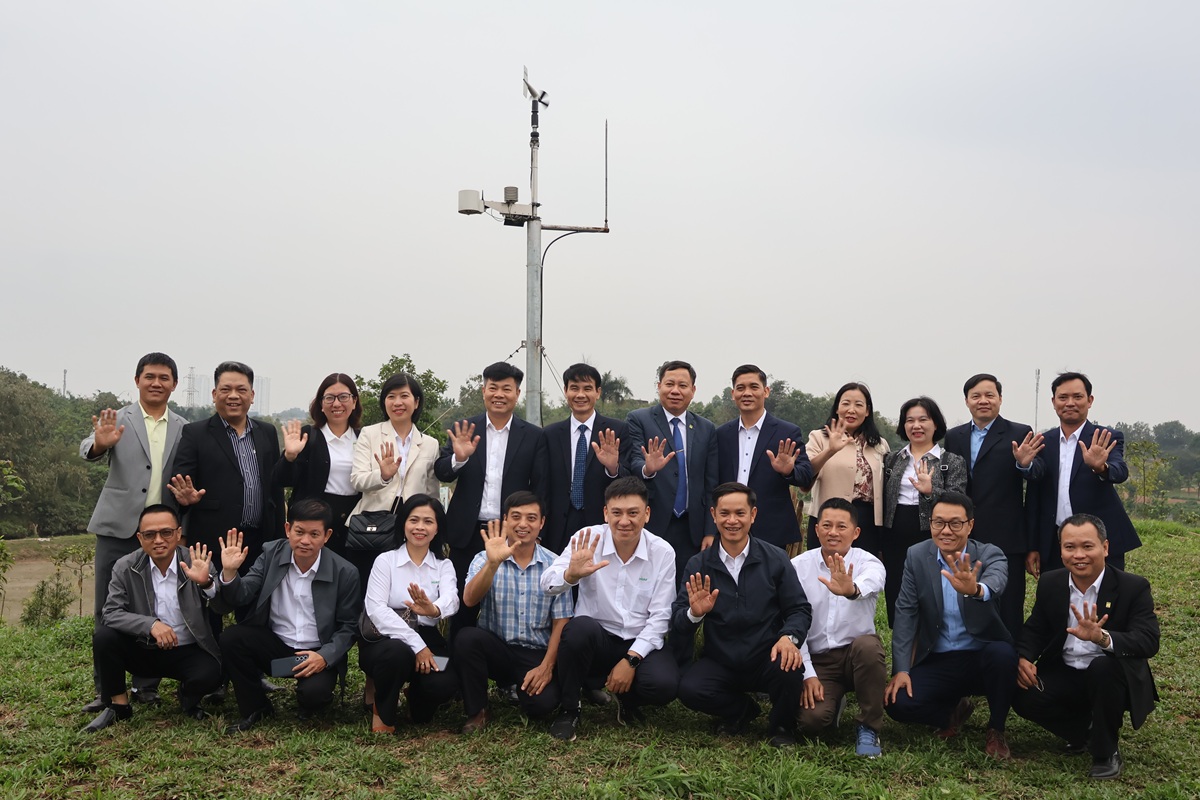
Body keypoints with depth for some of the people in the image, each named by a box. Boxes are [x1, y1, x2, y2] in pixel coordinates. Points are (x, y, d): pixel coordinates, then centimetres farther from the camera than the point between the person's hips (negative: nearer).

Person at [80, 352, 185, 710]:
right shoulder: (117, 419, 1)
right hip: (118, 529, -2)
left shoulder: (183, 429, 8)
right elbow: (88, 451, -15)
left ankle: (146, 685, 18)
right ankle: (106, 690, 11)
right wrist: (100, 443, -39)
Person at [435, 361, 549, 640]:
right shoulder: (465, 430, 4)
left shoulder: (534, 437, 2)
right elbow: (441, 473, -4)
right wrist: (459, 457, -24)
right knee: (463, 608, 9)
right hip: (467, 534, 1)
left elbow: (540, 489, 1)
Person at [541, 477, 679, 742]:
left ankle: (627, 698, 10)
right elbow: (548, 585, -20)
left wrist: (631, 660, -16)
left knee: (664, 685, -29)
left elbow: (660, 617, -6)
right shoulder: (588, 539, -8)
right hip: (594, 640, -1)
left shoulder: (663, 552, -5)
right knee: (580, 627, -35)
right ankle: (569, 709, -8)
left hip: (640, 643, 1)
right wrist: (571, 574, -42)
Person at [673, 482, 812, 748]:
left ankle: (781, 727, 3)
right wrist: (694, 614, -28)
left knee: (790, 668, -33)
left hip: (767, 659, -1)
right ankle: (743, 710, 9)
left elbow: (800, 609, -4)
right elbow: (677, 625, -5)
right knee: (689, 689, -26)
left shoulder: (775, 559, -1)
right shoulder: (699, 565, 0)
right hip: (720, 663, 1)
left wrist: (789, 637, -25)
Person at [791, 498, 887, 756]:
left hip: (858, 655, -1)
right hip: (817, 660, 1)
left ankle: (868, 728, -12)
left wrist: (852, 589, -57)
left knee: (867, 645, -35)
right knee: (811, 720, -23)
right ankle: (833, 699, 17)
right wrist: (807, 674, -12)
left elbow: (871, 583, -33)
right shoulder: (798, 566, -1)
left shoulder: (868, 563, -6)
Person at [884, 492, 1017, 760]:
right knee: (897, 703, -21)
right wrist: (901, 669, -13)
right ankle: (954, 710, 14)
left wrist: (974, 589, -60)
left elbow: (995, 584, -34)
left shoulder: (990, 555, -10)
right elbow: (906, 612, -4)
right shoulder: (917, 556, -2)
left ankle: (995, 730, -5)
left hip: (983, 657, -2)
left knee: (1003, 653, -34)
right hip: (936, 662, 2)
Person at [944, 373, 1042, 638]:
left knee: (1007, 614, 2)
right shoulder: (953, 437, 12)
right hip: (963, 540, 4)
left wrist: (1024, 464, -32)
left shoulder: (1020, 435, 0)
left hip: (1005, 541, -4)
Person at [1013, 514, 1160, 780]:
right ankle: (1087, 729, 8)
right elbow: (1035, 629, 9)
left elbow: (1149, 641, -24)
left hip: (1112, 678, -3)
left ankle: (1106, 753, -12)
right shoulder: (1050, 583, -1)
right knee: (1023, 697, -23)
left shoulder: (1134, 587, -13)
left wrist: (1102, 637, -44)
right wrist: (1024, 658, -14)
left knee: (1103, 666, -37)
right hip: (1065, 676, 4)